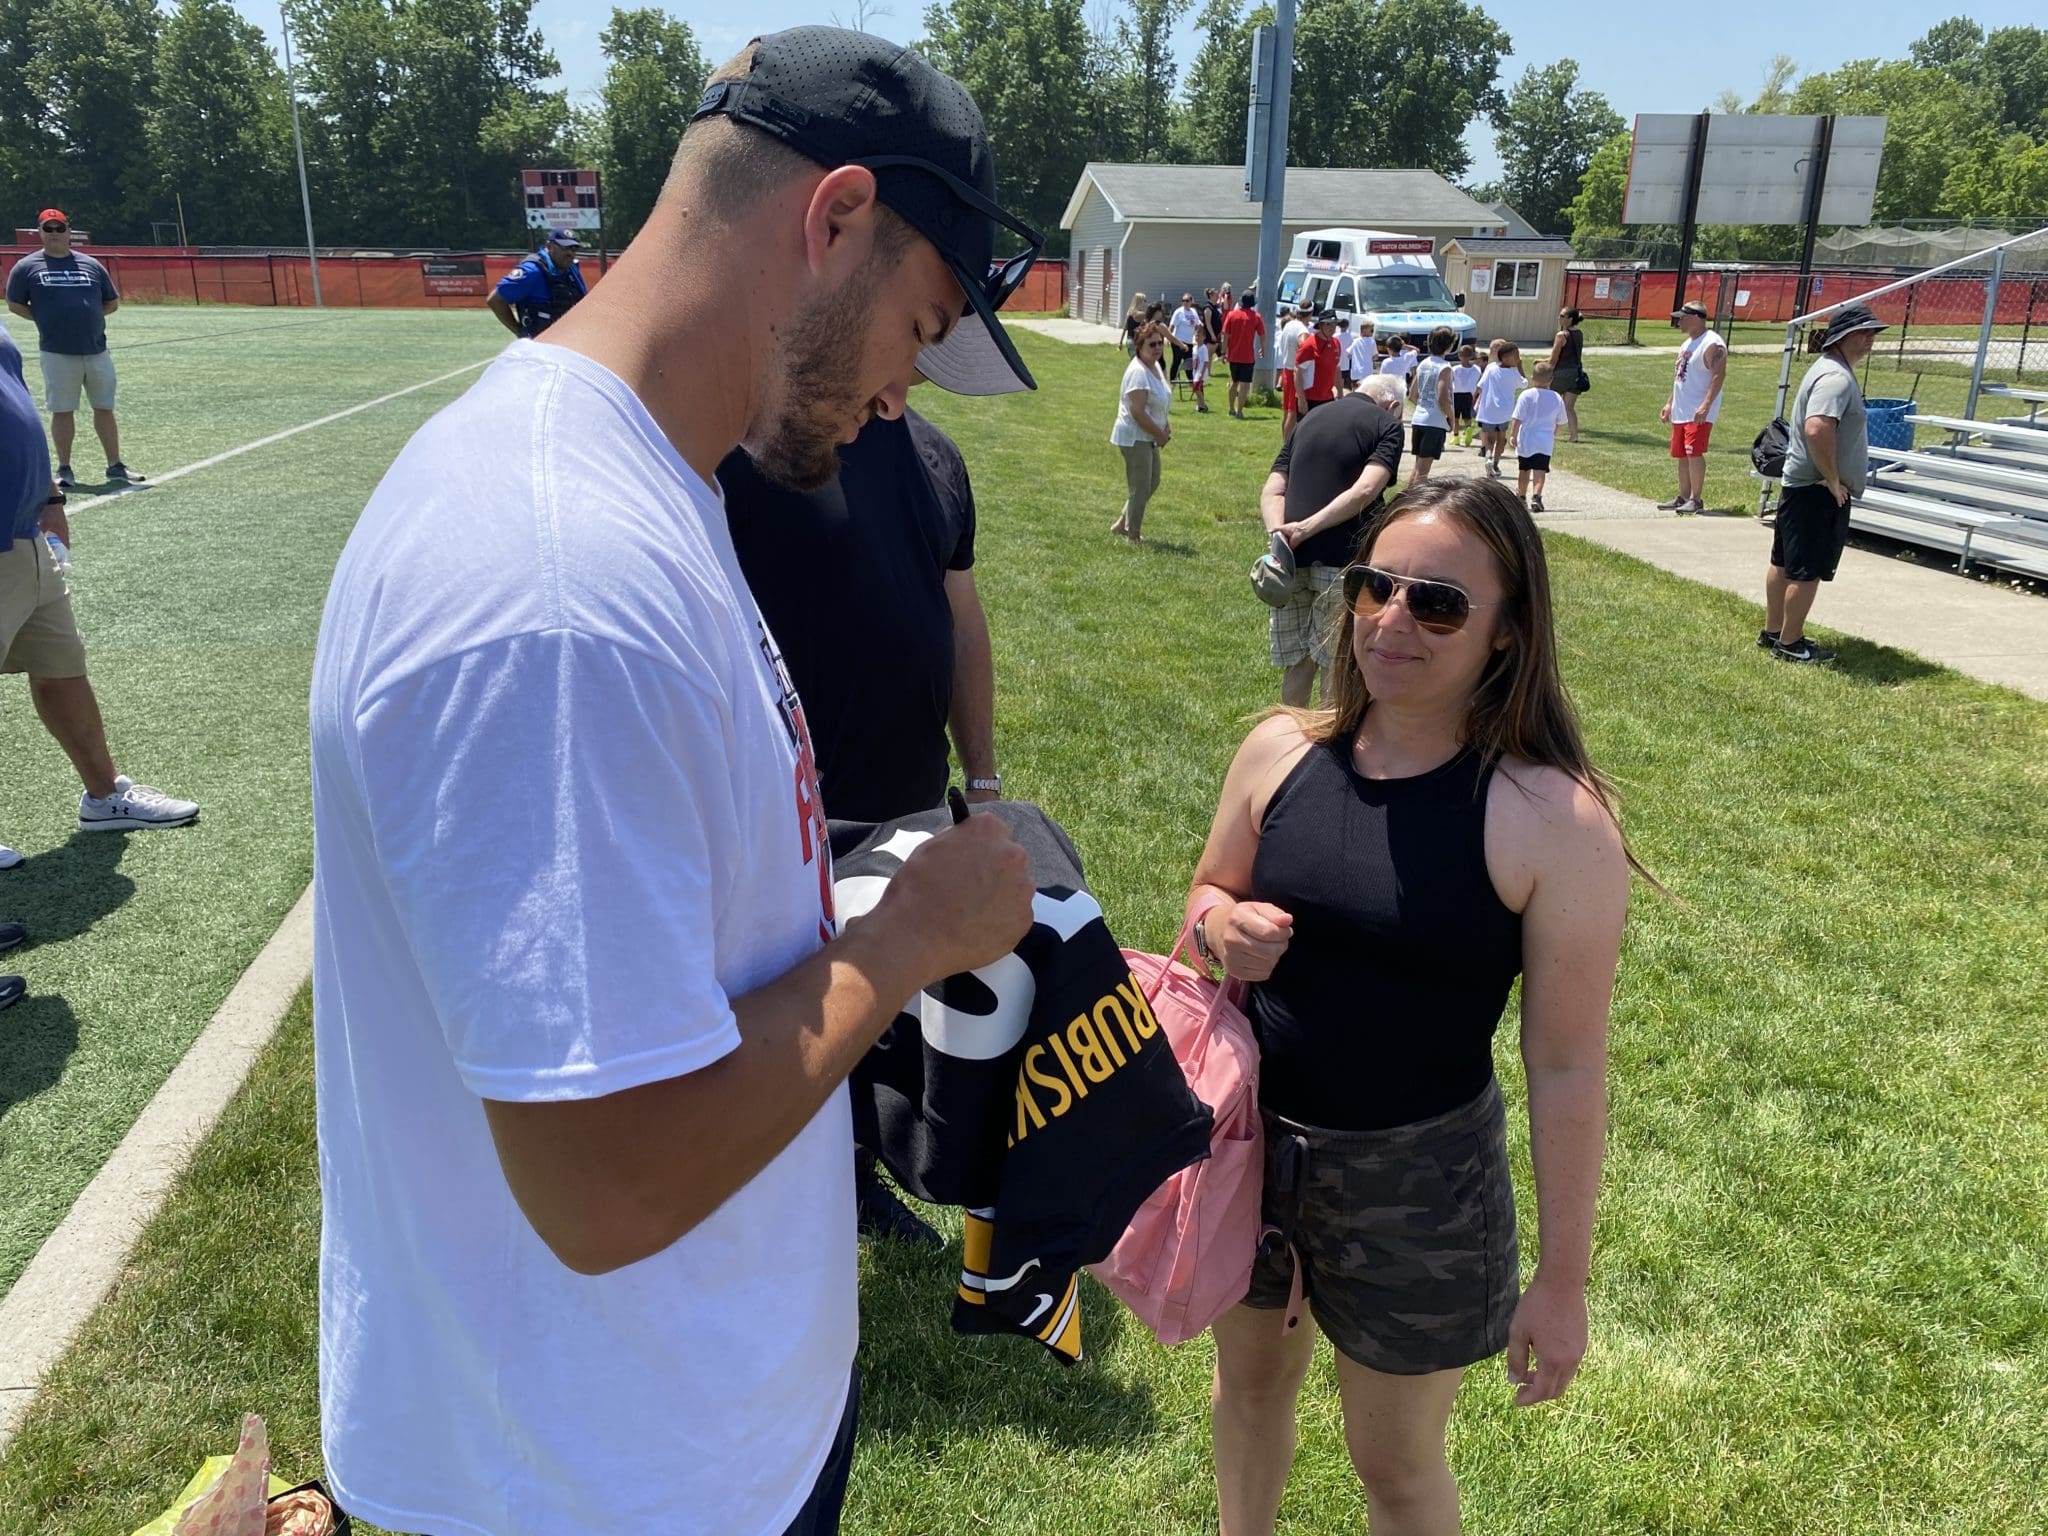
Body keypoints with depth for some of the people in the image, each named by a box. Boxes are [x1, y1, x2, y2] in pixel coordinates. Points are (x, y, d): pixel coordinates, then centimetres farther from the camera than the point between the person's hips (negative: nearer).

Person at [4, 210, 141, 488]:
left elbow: (112, 303, 16)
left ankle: (115, 467, 13)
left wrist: (88, 316, 5)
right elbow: (14, 304, 7)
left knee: (105, 409, 7)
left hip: (97, 351, 3)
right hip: (57, 353, -2)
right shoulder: (27, 266, 4)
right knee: (62, 411, 2)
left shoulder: (91, 264, 11)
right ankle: (64, 470, 9)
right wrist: (46, 320, 0)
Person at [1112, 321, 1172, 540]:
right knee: (1140, 488, -3)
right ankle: (1133, 535, 10)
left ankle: (1122, 524, 31)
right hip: (1135, 438, -10)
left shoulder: (1155, 366, 10)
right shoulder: (1138, 372, -21)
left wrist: (1165, 427, 7)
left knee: (1152, 482, 19)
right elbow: (1137, 411, -27)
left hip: (1149, 438, 10)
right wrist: (1160, 434, -19)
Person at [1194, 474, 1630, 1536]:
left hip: (1418, 1178, -4)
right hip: (1251, 1134, 5)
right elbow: (1208, 894, 10)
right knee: (1250, 1379, 29)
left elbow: (1567, 1068, -14)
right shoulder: (1281, 750, -7)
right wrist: (1222, 928, -15)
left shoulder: (1554, 820, -20)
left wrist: (1562, 1278, -7)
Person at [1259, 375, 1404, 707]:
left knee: (1298, 662, 15)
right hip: (1343, 559, -5)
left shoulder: (1309, 420, 21)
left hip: (1291, 559, 5)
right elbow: (1364, 490, -14)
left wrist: (1279, 536, -7)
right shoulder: (1387, 424, 4)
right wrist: (1306, 529, -16)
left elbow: (1271, 492, 9)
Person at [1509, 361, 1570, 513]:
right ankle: (1536, 496, -26)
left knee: (1523, 470, 14)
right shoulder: (1556, 398, 4)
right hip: (1545, 442, 1)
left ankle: (1521, 497, 31)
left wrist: (1513, 435, -8)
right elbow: (1560, 422, 14)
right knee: (1540, 470, -6)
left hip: (1526, 440, -1)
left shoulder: (1526, 395, -7)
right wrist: (1553, 435, 29)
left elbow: (1517, 418, -12)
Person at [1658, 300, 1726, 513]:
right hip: (1681, 411, 10)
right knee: (1681, 455, 11)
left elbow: (1718, 376, -20)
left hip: (1699, 413, -10)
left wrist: (1705, 405, -28)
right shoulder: (1687, 343, 19)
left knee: (1694, 453, -14)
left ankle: (1696, 500, -11)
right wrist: (1669, 404, 22)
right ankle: (1683, 497, 18)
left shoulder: (1712, 344, -12)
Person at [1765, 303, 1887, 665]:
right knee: (1808, 570, -3)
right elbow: (1817, 429, -34)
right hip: (1818, 490, -11)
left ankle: (1773, 632, 27)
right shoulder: (1837, 377, -19)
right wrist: (1833, 480, -24)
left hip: (1798, 483, 11)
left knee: (1784, 562, 16)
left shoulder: (1827, 369, 15)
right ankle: (1789, 643, 5)